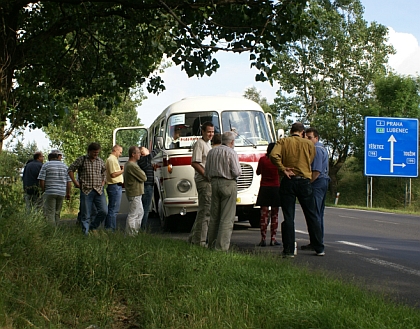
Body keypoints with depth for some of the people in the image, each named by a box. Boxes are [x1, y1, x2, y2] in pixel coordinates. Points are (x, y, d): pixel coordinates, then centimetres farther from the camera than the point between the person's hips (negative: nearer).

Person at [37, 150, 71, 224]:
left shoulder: (46, 165, 0)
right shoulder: (64, 166, 10)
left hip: (49, 193, -4)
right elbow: (69, 182, 7)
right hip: (62, 193, 4)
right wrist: (68, 193, 17)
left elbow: (41, 181, -6)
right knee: (57, 213, 13)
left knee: (49, 214, -6)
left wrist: (44, 190, 9)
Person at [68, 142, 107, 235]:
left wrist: (103, 182, 12)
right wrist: (75, 182, -1)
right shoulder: (81, 160, 0)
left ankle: (93, 227, 14)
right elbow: (70, 169, 5)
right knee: (86, 214, -1)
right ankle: (86, 233, 8)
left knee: (104, 211, -6)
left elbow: (105, 172, 27)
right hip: (86, 190, -3)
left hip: (99, 190, 3)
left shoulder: (100, 161, 12)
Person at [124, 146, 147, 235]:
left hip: (136, 194, 11)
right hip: (135, 193, -11)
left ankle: (135, 231, 23)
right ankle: (130, 234, -2)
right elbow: (144, 178, -17)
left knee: (140, 212, 19)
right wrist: (142, 173, 2)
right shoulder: (132, 166, -21)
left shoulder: (128, 164, 13)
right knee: (133, 215, -6)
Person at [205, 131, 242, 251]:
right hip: (228, 184, -6)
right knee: (227, 218, -4)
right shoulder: (231, 153, -8)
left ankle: (211, 245, 18)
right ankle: (221, 247, -8)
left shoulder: (211, 152, 11)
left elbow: (206, 173, 12)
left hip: (214, 183, 6)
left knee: (214, 217, 14)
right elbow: (237, 172, -14)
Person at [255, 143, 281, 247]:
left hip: (264, 188, 0)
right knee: (274, 215, 8)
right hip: (276, 188, 0)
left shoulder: (262, 159, -3)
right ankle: (273, 239, 6)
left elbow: (258, 172, 12)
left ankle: (263, 239, -5)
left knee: (264, 214, 1)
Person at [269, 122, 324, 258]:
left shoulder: (283, 141, 1)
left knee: (288, 217, 2)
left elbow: (274, 155, -15)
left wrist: (283, 169, -8)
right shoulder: (309, 143, 4)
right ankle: (319, 248, 14)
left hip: (288, 181, -1)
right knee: (311, 216, 10)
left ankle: (289, 250, -1)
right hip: (305, 181, 1)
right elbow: (310, 161, 13)